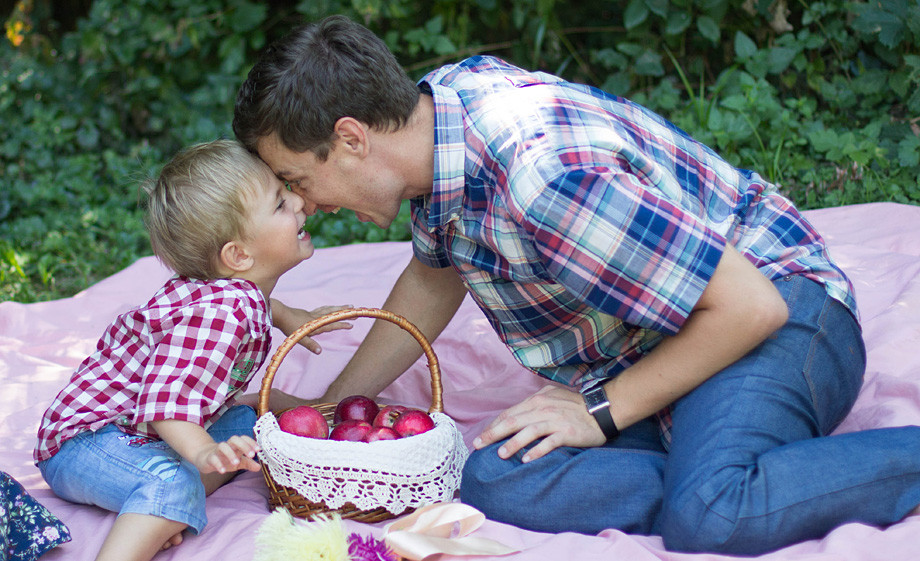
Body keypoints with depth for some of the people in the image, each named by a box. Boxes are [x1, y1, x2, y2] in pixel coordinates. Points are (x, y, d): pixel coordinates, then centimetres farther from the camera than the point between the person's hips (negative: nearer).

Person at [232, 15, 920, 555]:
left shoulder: (541, 174, -30)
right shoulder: (440, 100, -1)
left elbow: (749, 305, -26)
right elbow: (434, 279, 19)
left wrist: (602, 411, -16)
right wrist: (330, 408, 16)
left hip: (780, 313, -8)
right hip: (653, 342, 8)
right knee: (496, 482, -18)